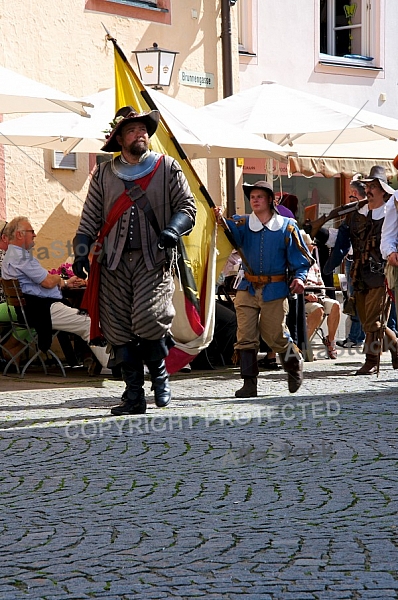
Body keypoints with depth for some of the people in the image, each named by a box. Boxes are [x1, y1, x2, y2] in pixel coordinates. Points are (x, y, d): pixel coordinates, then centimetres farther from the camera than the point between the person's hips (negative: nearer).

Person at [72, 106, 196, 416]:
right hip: (114, 263, 3)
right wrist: (82, 252, 1)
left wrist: (173, 229, -14)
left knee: (148, 319, -20)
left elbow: (187, 206, 5)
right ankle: (134, 396, 7)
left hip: (154, 260, -3)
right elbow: (90, 218, 13)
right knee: (119, 331, -2)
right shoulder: (104, 174, 14)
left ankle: (160, 374, 7)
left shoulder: (168, 168, 9)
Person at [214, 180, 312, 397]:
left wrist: (299, 277, -12)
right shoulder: (243, 223, 6)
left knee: (275, 336, 4)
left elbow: (301, 257, 5)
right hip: (248, 288, 2)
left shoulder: (286, 227, 1)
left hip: (275, 290, -2)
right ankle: (249, 383, -1)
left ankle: (294, 365, 33)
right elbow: (232, 230, -16)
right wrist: (221, 220, -37)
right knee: (245, 336, -6)